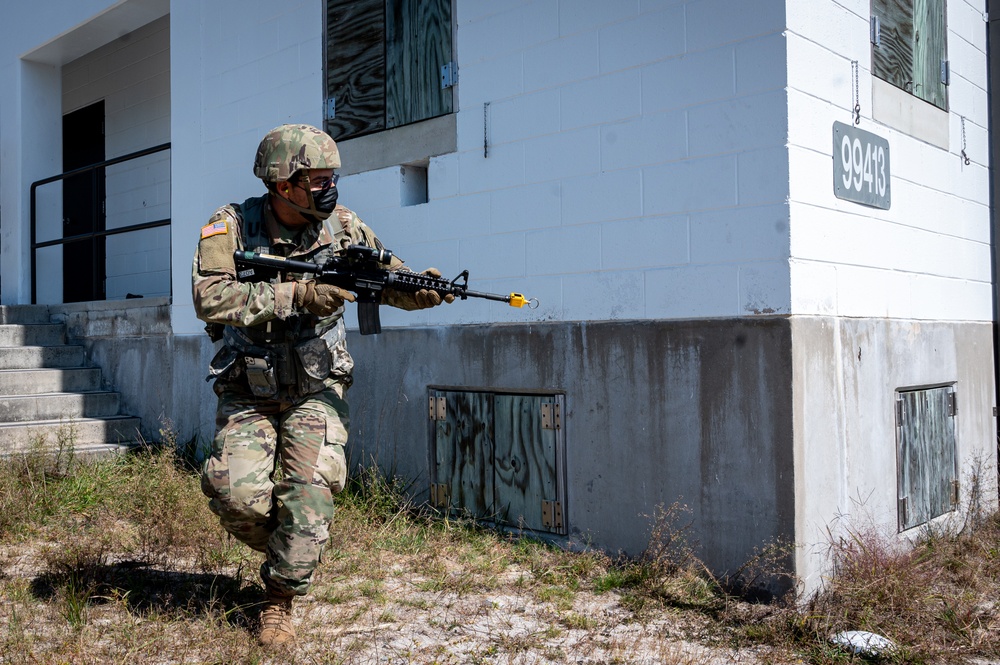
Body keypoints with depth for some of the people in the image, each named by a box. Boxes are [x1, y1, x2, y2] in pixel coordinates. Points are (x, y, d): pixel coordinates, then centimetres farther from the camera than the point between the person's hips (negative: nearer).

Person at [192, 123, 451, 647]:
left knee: (311, 490, -14)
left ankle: (280, 599, 8)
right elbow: (210, 298, -28)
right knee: (237, 493, -17)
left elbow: (390, 281, 4)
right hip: (247, 396, -1)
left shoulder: (341, 226, -4)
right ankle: (281, 547, 18)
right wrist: (296, 294, -35)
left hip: (315, 391, 1)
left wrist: (423, 289, -20)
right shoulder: (232, 225, -13)